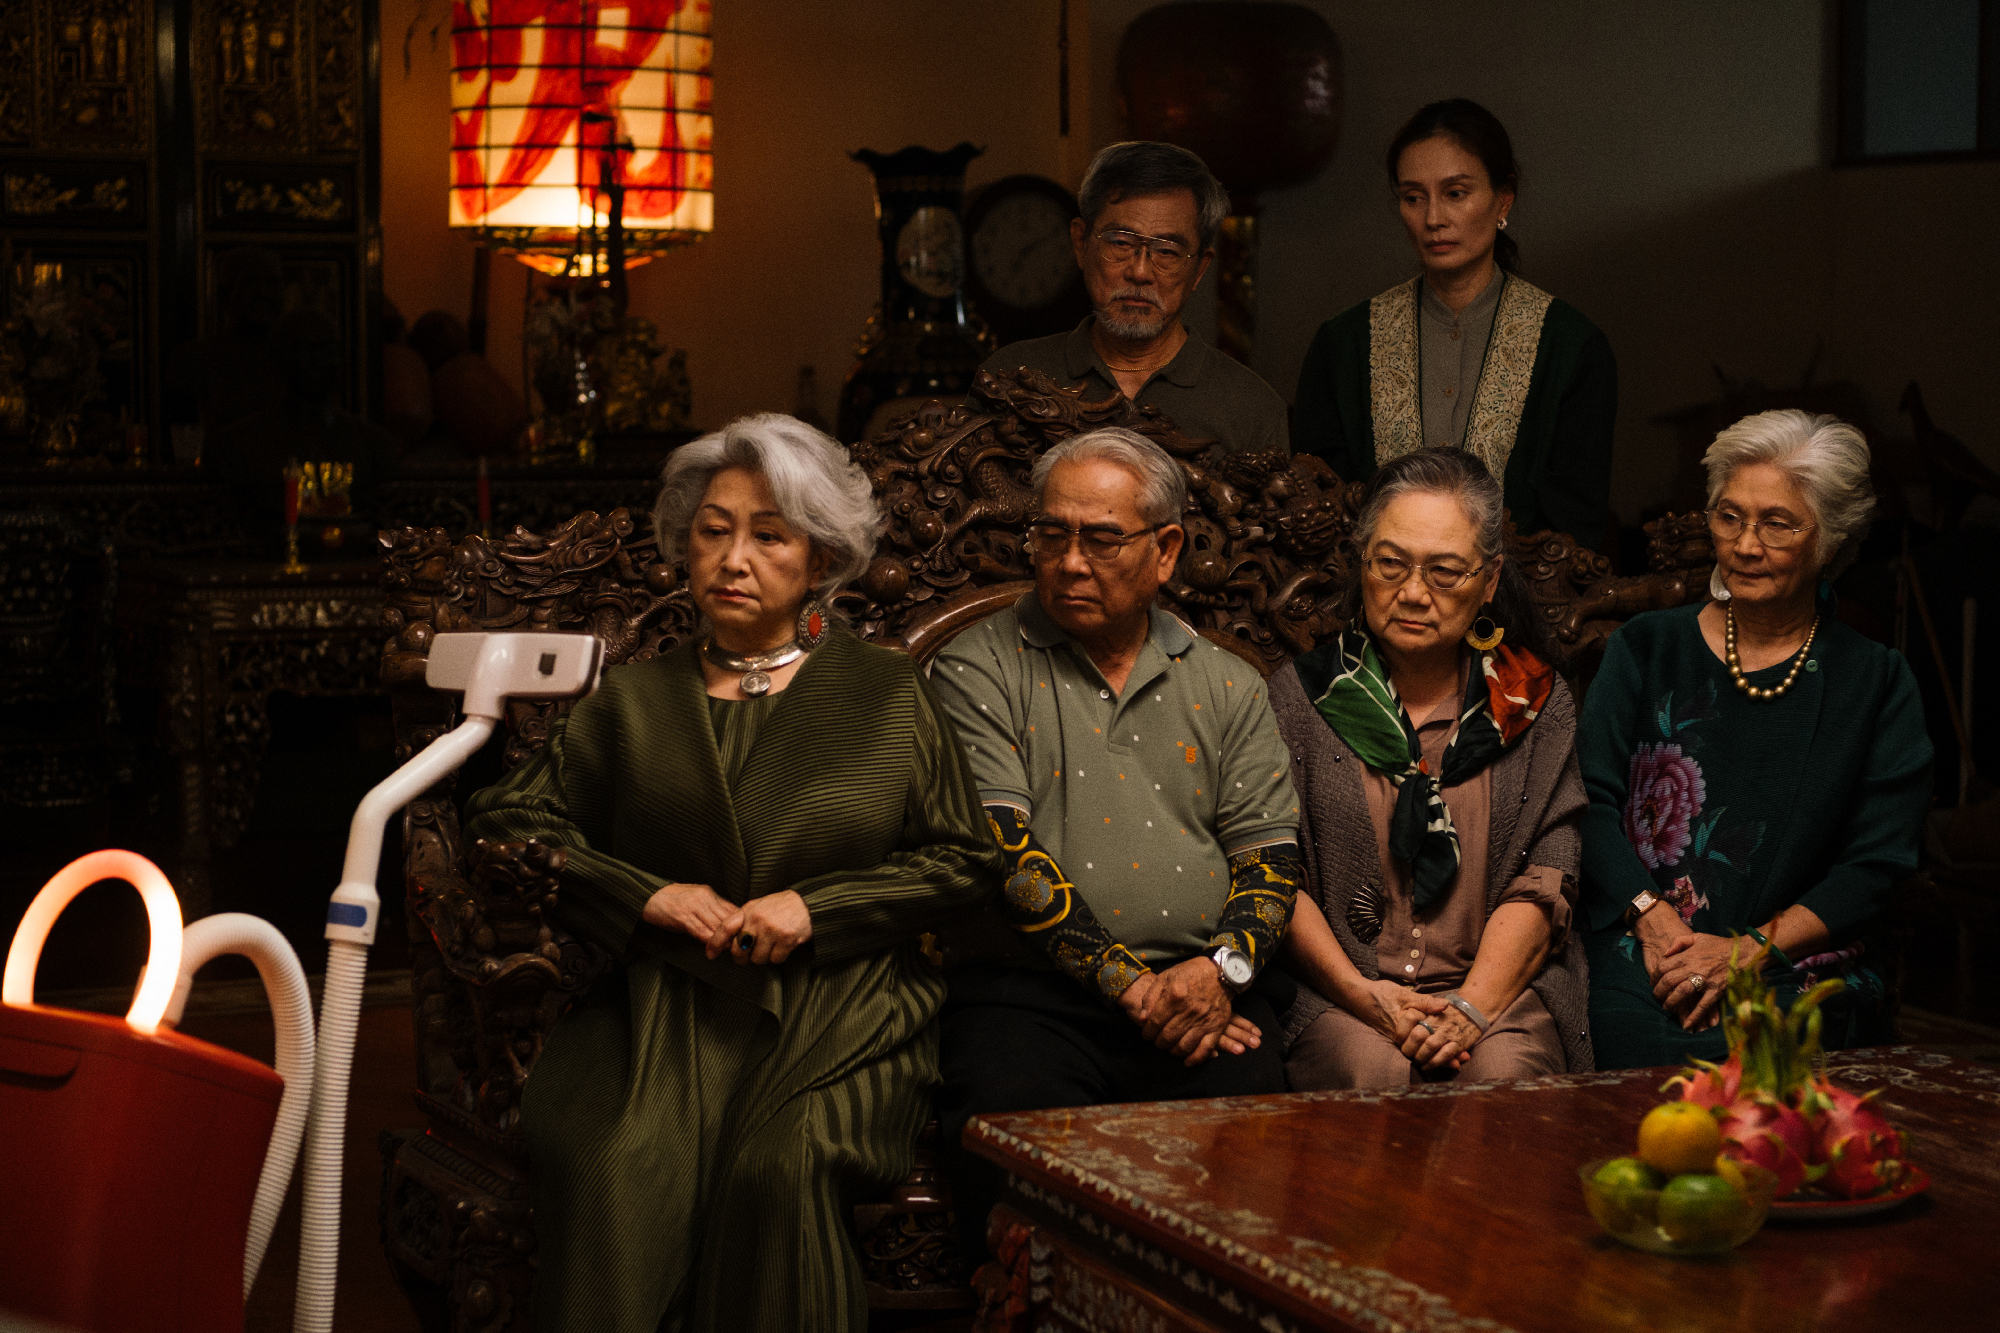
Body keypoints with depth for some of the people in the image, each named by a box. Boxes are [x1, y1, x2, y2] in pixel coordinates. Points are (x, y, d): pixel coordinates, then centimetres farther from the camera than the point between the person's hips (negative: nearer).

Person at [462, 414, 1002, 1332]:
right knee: (611, 1169, -31)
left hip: (836, 1013, -1)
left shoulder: (886, 695, 14)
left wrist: (815, 905, -5)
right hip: (662, 1006, 1)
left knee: (777, 1171, -33)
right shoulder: (635, 698, 19)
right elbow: (507, 818, 14)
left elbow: (963, 861, 10)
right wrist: (644, 895, -2)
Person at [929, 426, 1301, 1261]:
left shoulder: (1226, 686, 18)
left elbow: (1269, 850, 13)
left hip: (1199, 986, 3)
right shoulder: (978, 672, 7)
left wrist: (1226, 965, -8)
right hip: (1027, 989, -2)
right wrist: (1126, 985, -10)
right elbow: (1002, 852, -4)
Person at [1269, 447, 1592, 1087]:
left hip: (1499, 983, 1)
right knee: (1373, 1074, -32)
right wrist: (1361, 994, -13)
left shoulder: (1535, 704, 10)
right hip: (1336, 991, -1)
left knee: (1503, 1075, -31)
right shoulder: (1300, 694, 7)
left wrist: (1474, 1007, -14)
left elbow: (1545, 877, 2)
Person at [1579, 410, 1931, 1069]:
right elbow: (1591, 799, 6)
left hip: (1803, 974, 0)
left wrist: (1753, 948, -11)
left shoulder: (1876, 684, 9)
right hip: (1644, 962, 1)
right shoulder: (1647, 649, 14)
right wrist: (1653, 917, -11)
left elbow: (1876, 865, 2)